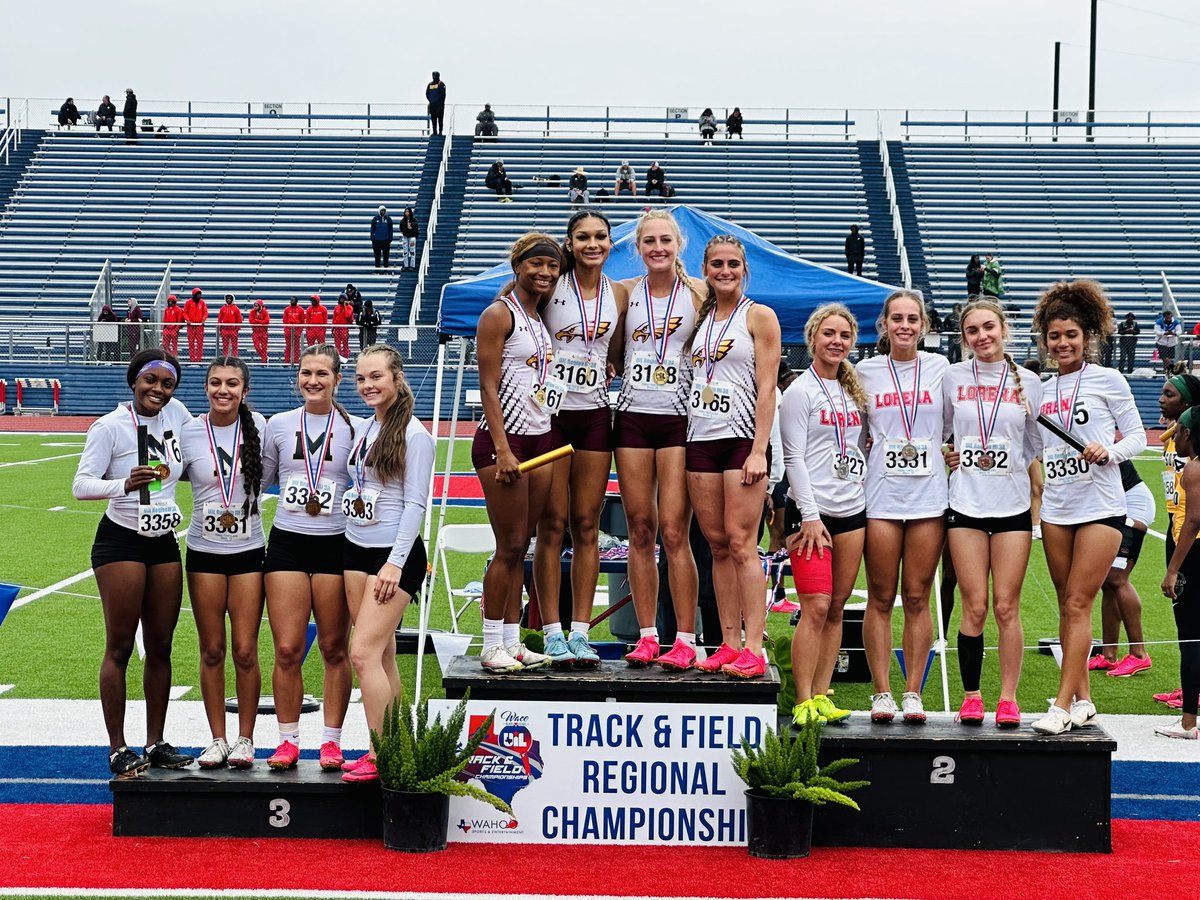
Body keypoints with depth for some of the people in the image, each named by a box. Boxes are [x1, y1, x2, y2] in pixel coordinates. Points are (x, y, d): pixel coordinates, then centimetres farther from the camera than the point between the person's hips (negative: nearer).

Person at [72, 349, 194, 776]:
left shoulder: (175, 413, 5)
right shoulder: (109, 427, -11)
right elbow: (81, 484, -17)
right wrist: (125, 484, -34)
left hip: (165, 544, 6)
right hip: (120, 543, -6)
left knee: (160, 646, 8)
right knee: (119, 647, -3)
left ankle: (156, 743, 16)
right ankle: (118, 749, 2)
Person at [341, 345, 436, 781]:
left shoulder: (414, 434, -11)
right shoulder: (363, 429, 11)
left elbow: (415, 504, -14)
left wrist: (395, 563, -18)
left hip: (396, 554, -7)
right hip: (357, 550, 7)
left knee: (364, 653, -12)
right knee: (382, 655, 9)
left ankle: (382, 756, -6)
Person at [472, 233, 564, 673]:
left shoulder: (541, 316, 15)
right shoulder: (499, 314, -8)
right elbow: (488, 386, -13)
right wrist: (503, 450, -18)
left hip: (540, 438, 8)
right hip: (504, 439, -8)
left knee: (521, 546, 8)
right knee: (509, 546, -6)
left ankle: (512, 641, 13)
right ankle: (492, 645, 2)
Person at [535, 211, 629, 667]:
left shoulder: (619, 295, 9)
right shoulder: (552, 287, -3)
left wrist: (607, 367, 1)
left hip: (594, 415, 3)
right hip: (550, 411, -3)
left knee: (587, 526, 4)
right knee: (553, 525, -2)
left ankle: (580, 632, 9)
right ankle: (553, 633, 3)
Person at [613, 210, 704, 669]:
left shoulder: (699, 294, 2)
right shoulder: (626, 292, 9)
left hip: (679, 418, -3)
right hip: (633, 416, 3)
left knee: (673, 530, -8)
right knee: (640, 529, 4)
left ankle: (685, 638, -2)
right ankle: (646, 636, 11)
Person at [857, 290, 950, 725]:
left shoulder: (940, 368, 6)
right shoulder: (865, 371, 6)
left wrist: (950, 451, 2)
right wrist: (866, 444, 1)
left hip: (928, 495, 0)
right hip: (881, 495, 0)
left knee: (917, 597, 2)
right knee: (881, 598, 1)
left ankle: (913, 692, 8)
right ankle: (881, 693, 6)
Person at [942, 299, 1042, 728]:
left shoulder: (1028, 383, 6)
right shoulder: (952, 378, 5)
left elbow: (1037, 444, 15)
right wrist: (944, 455, 3)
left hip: (1013, 505, 0)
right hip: (965, 505, 0)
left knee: (1006, 607, -1)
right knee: (974, 607, -2)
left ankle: (1008, 700, 7)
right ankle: (970, 697, 9)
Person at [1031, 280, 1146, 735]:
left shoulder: (1107, 380, -1)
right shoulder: (1041, 391, 11)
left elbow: (1137, 436, 0)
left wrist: (1109, 451, -18)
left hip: (1100, 507, -5)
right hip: (1055, 507, 5)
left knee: (1078, 604, -8)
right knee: (1067, 606, 7)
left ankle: (1062, 705, -8)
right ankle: (1082, 700, 15)